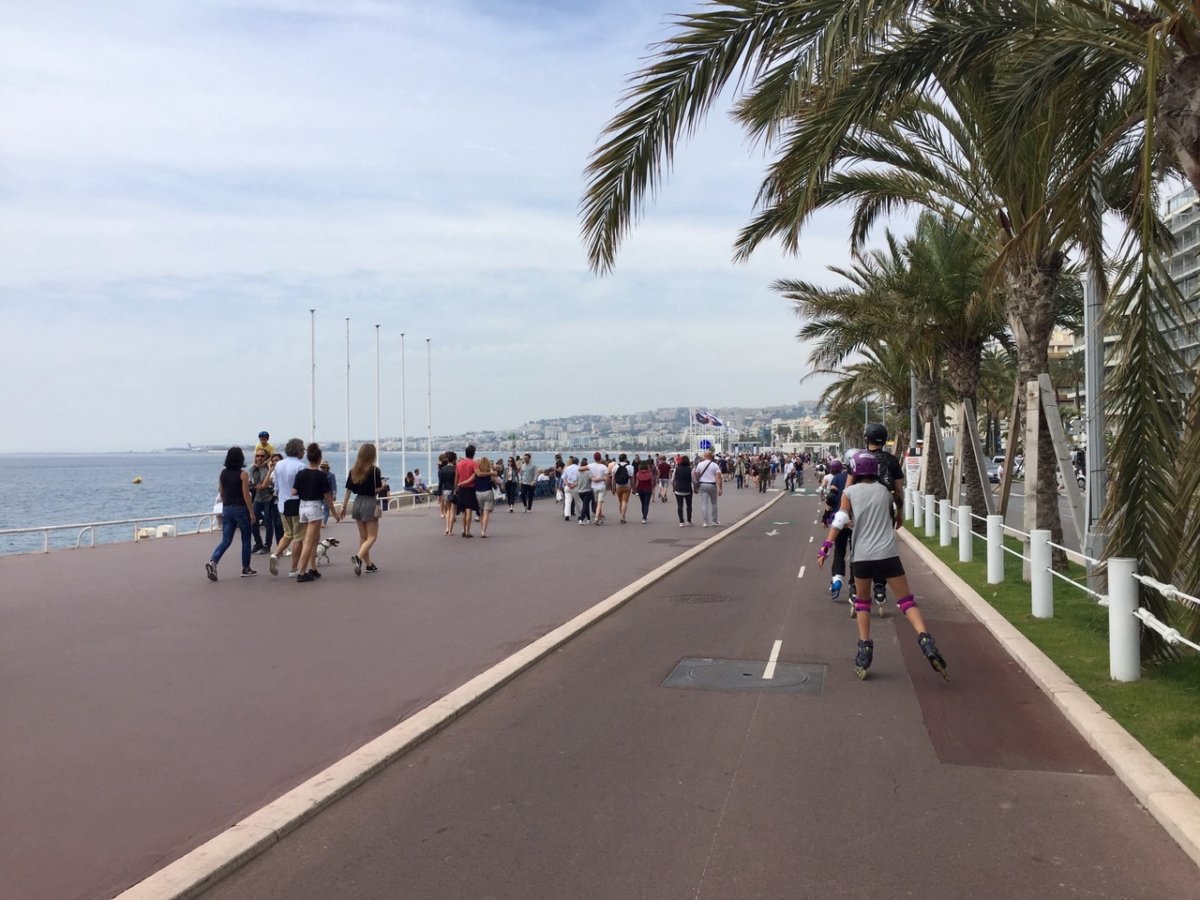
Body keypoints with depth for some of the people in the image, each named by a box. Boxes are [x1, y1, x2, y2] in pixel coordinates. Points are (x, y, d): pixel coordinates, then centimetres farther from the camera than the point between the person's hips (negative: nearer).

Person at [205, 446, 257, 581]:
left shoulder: (222, 473, 5)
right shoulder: (243, 474, -11)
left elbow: (221, 493, 12)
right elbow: (246, 495, -13)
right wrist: (251, 513, -8)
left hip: (227, 509, 5)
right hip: (241, 509, -5)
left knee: (225, 540, 5)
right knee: (246, 540, 10)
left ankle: (213, 562, -17)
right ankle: (246, 569, 15)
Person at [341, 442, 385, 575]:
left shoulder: (353, 471, 4)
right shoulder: (375, 470, -12)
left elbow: (348, 490, 6)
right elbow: (377, 490, -16)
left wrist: (344, 507, 11)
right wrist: (383, 484, 2)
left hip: (357, 503, 6)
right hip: (369, 504, -6)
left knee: (363, 536, 15)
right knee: (372, 537, 1)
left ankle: (369, 564, 20)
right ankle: (358, 558, -21)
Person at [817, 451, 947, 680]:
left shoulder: (849, 492, 4)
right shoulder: (884, 491, 12)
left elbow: (839, 520, -7)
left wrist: (825, 547, -10)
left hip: (862, 555, -1)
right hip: (888, 553, 1)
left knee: (862, 602, 17)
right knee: (906, 601, 3)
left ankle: (864, 648, 7)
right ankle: (925, 639, -18)